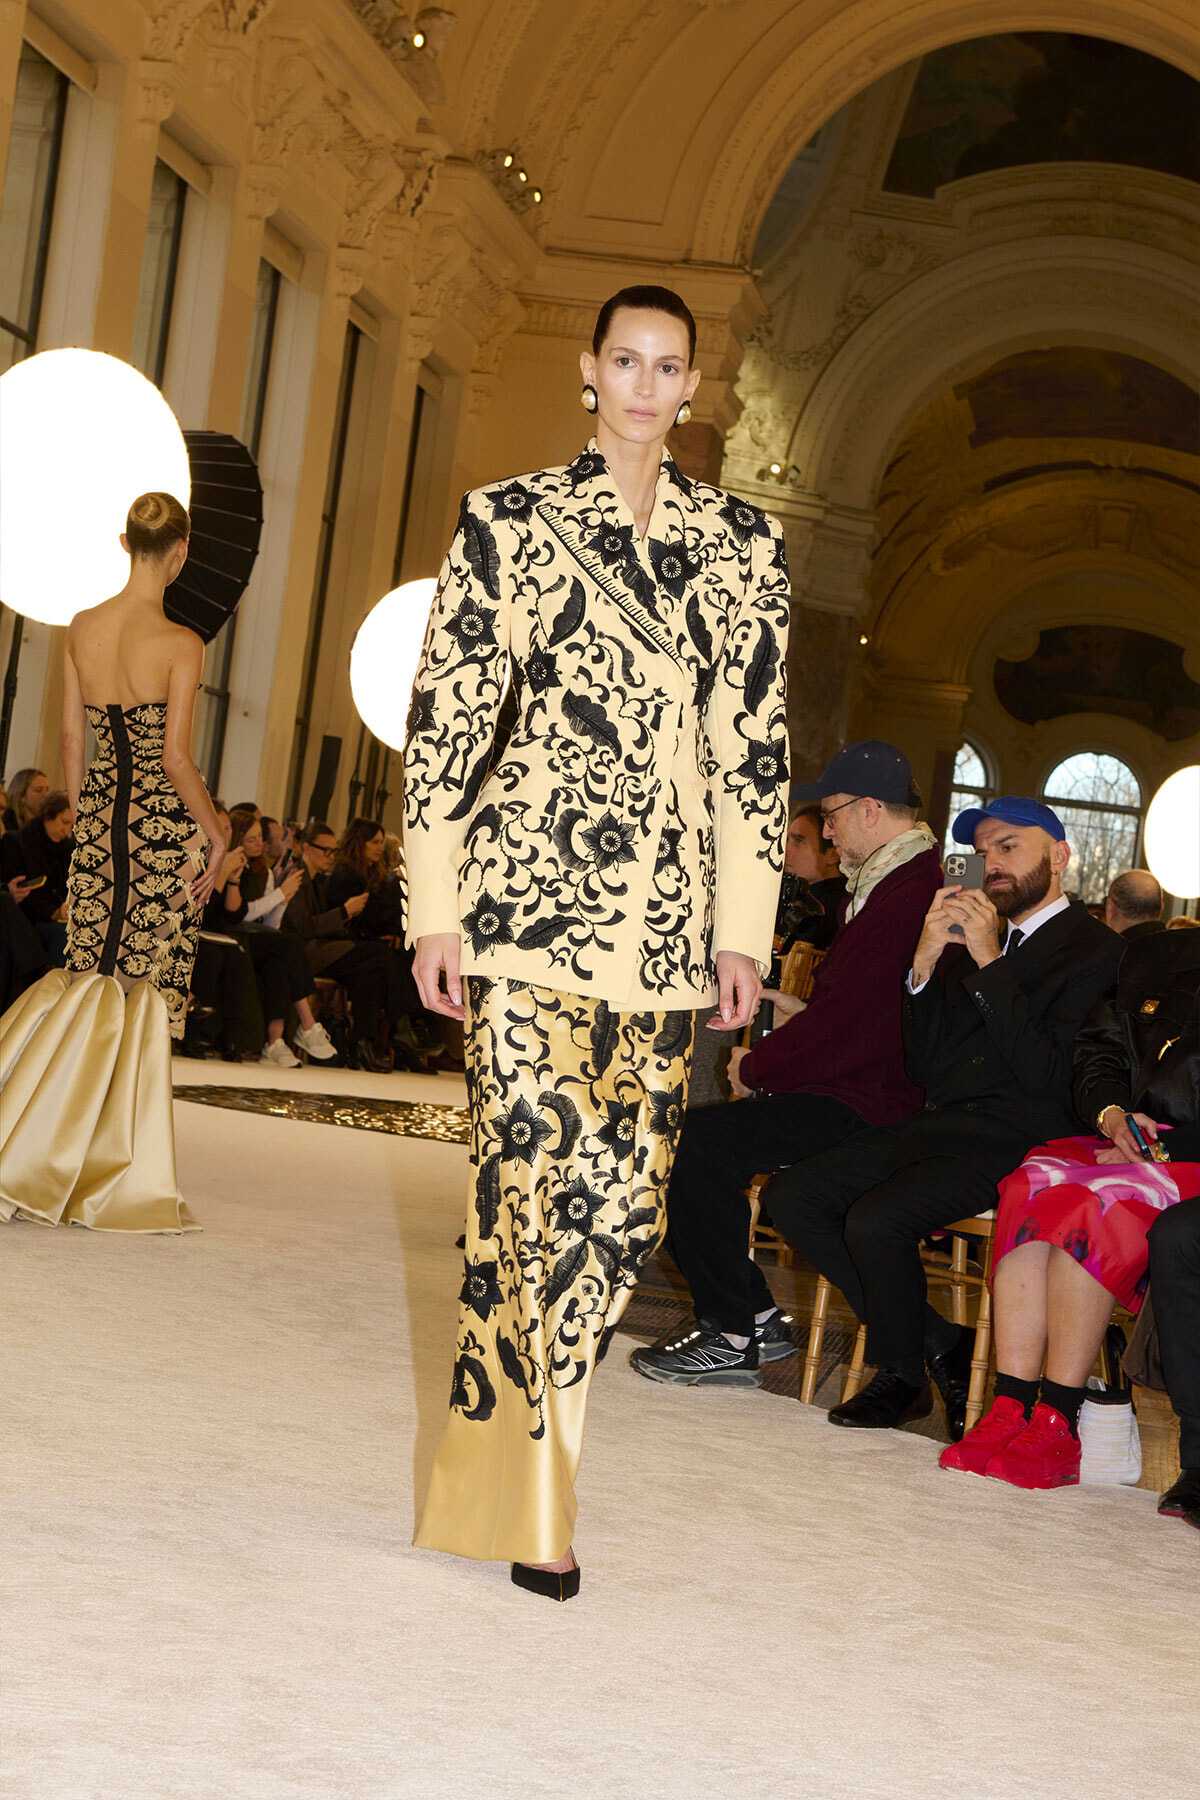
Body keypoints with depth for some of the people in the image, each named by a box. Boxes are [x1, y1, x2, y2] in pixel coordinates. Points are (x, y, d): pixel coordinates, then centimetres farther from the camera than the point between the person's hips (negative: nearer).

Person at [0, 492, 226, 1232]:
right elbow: (177, 757, -17)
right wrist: (216, 829, -5)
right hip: (167, 822, -5)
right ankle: (129, 1180, 8)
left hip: (102, 815, 5)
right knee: (148, 992, 3)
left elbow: (72, 738, 9)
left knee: (93, 982, 13)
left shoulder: (82, 629, 3)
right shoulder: (181, 644, -13)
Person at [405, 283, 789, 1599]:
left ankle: (493, 1459, 17)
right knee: (529, 1177, -8)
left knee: (626, 1199, 1)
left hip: (668, 919, 3)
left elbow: (754, 744, 12)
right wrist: (436, 908, -2)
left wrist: (745, 925, 7)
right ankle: (533, 1510, 4)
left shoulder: (742, 543, 13)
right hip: (533, 890, -3)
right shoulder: (507, 521, 5)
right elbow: (445, 715, 3)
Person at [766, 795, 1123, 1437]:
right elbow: (924, 1067, 13)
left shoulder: (1095, 950, -3)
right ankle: (937, 1344, -1)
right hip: (935, 1123, 8)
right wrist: (925, 963, 0)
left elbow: (1046, 1076, -15)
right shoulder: (975, 938, 20)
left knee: (875, 1220, -28)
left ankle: (903, 1372, 0)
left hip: (1010, 1143, -8)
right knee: (792, 1196, -7)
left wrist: (989, 963, -14)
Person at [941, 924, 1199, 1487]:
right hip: (1140, 1142, 6)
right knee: (1033, 1185, -25)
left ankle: (1056, 1427, -31)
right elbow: (1099, 1052, 15)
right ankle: (1010, 1413, -30)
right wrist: (1113, 1114, -5)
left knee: (1088, 1203, -32)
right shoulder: (1151, 957, 17)